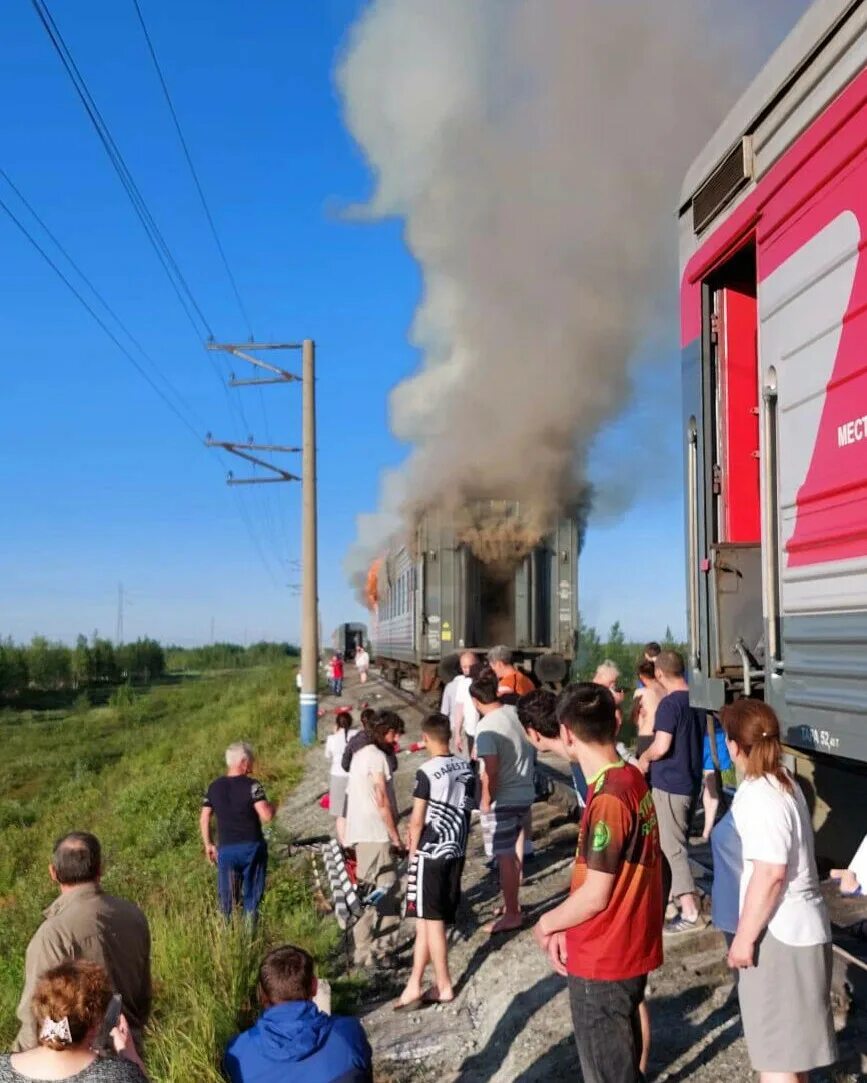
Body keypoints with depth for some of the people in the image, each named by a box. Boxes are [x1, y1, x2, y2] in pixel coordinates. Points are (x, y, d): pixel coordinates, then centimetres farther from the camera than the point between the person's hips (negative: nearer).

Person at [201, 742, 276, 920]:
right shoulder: (252, 785, -11)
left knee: (227, 899, 10)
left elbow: (204, 820, 6)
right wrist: (273, 807, 3)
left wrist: (208, 845, 16)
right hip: (252, 847, -3)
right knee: (252, 896, 10)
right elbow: (266, 816, -18)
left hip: (226, 850, 3)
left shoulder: (214, 787, 3)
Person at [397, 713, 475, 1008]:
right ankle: (415, 984, 15)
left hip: (431, 853, -6)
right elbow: (467, 809, 10)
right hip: (457, 851, 6)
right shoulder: (466, 768, 3)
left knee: (431, 920, 4)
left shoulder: (427, 772, -15)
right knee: (426, 918, 12)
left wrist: (412, 850, 1)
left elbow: (417, 820, -12)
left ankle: (444, 986, 11)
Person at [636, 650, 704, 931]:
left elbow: (661, 746, -27)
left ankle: (689, 912, -4)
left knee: (671, 847, -4)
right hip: (691, 781, 9)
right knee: (677, 842, 22)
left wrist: (644, 758, -6)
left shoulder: (669, 703, -19)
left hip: (669, 784, -9)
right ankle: (680, 892, 35)